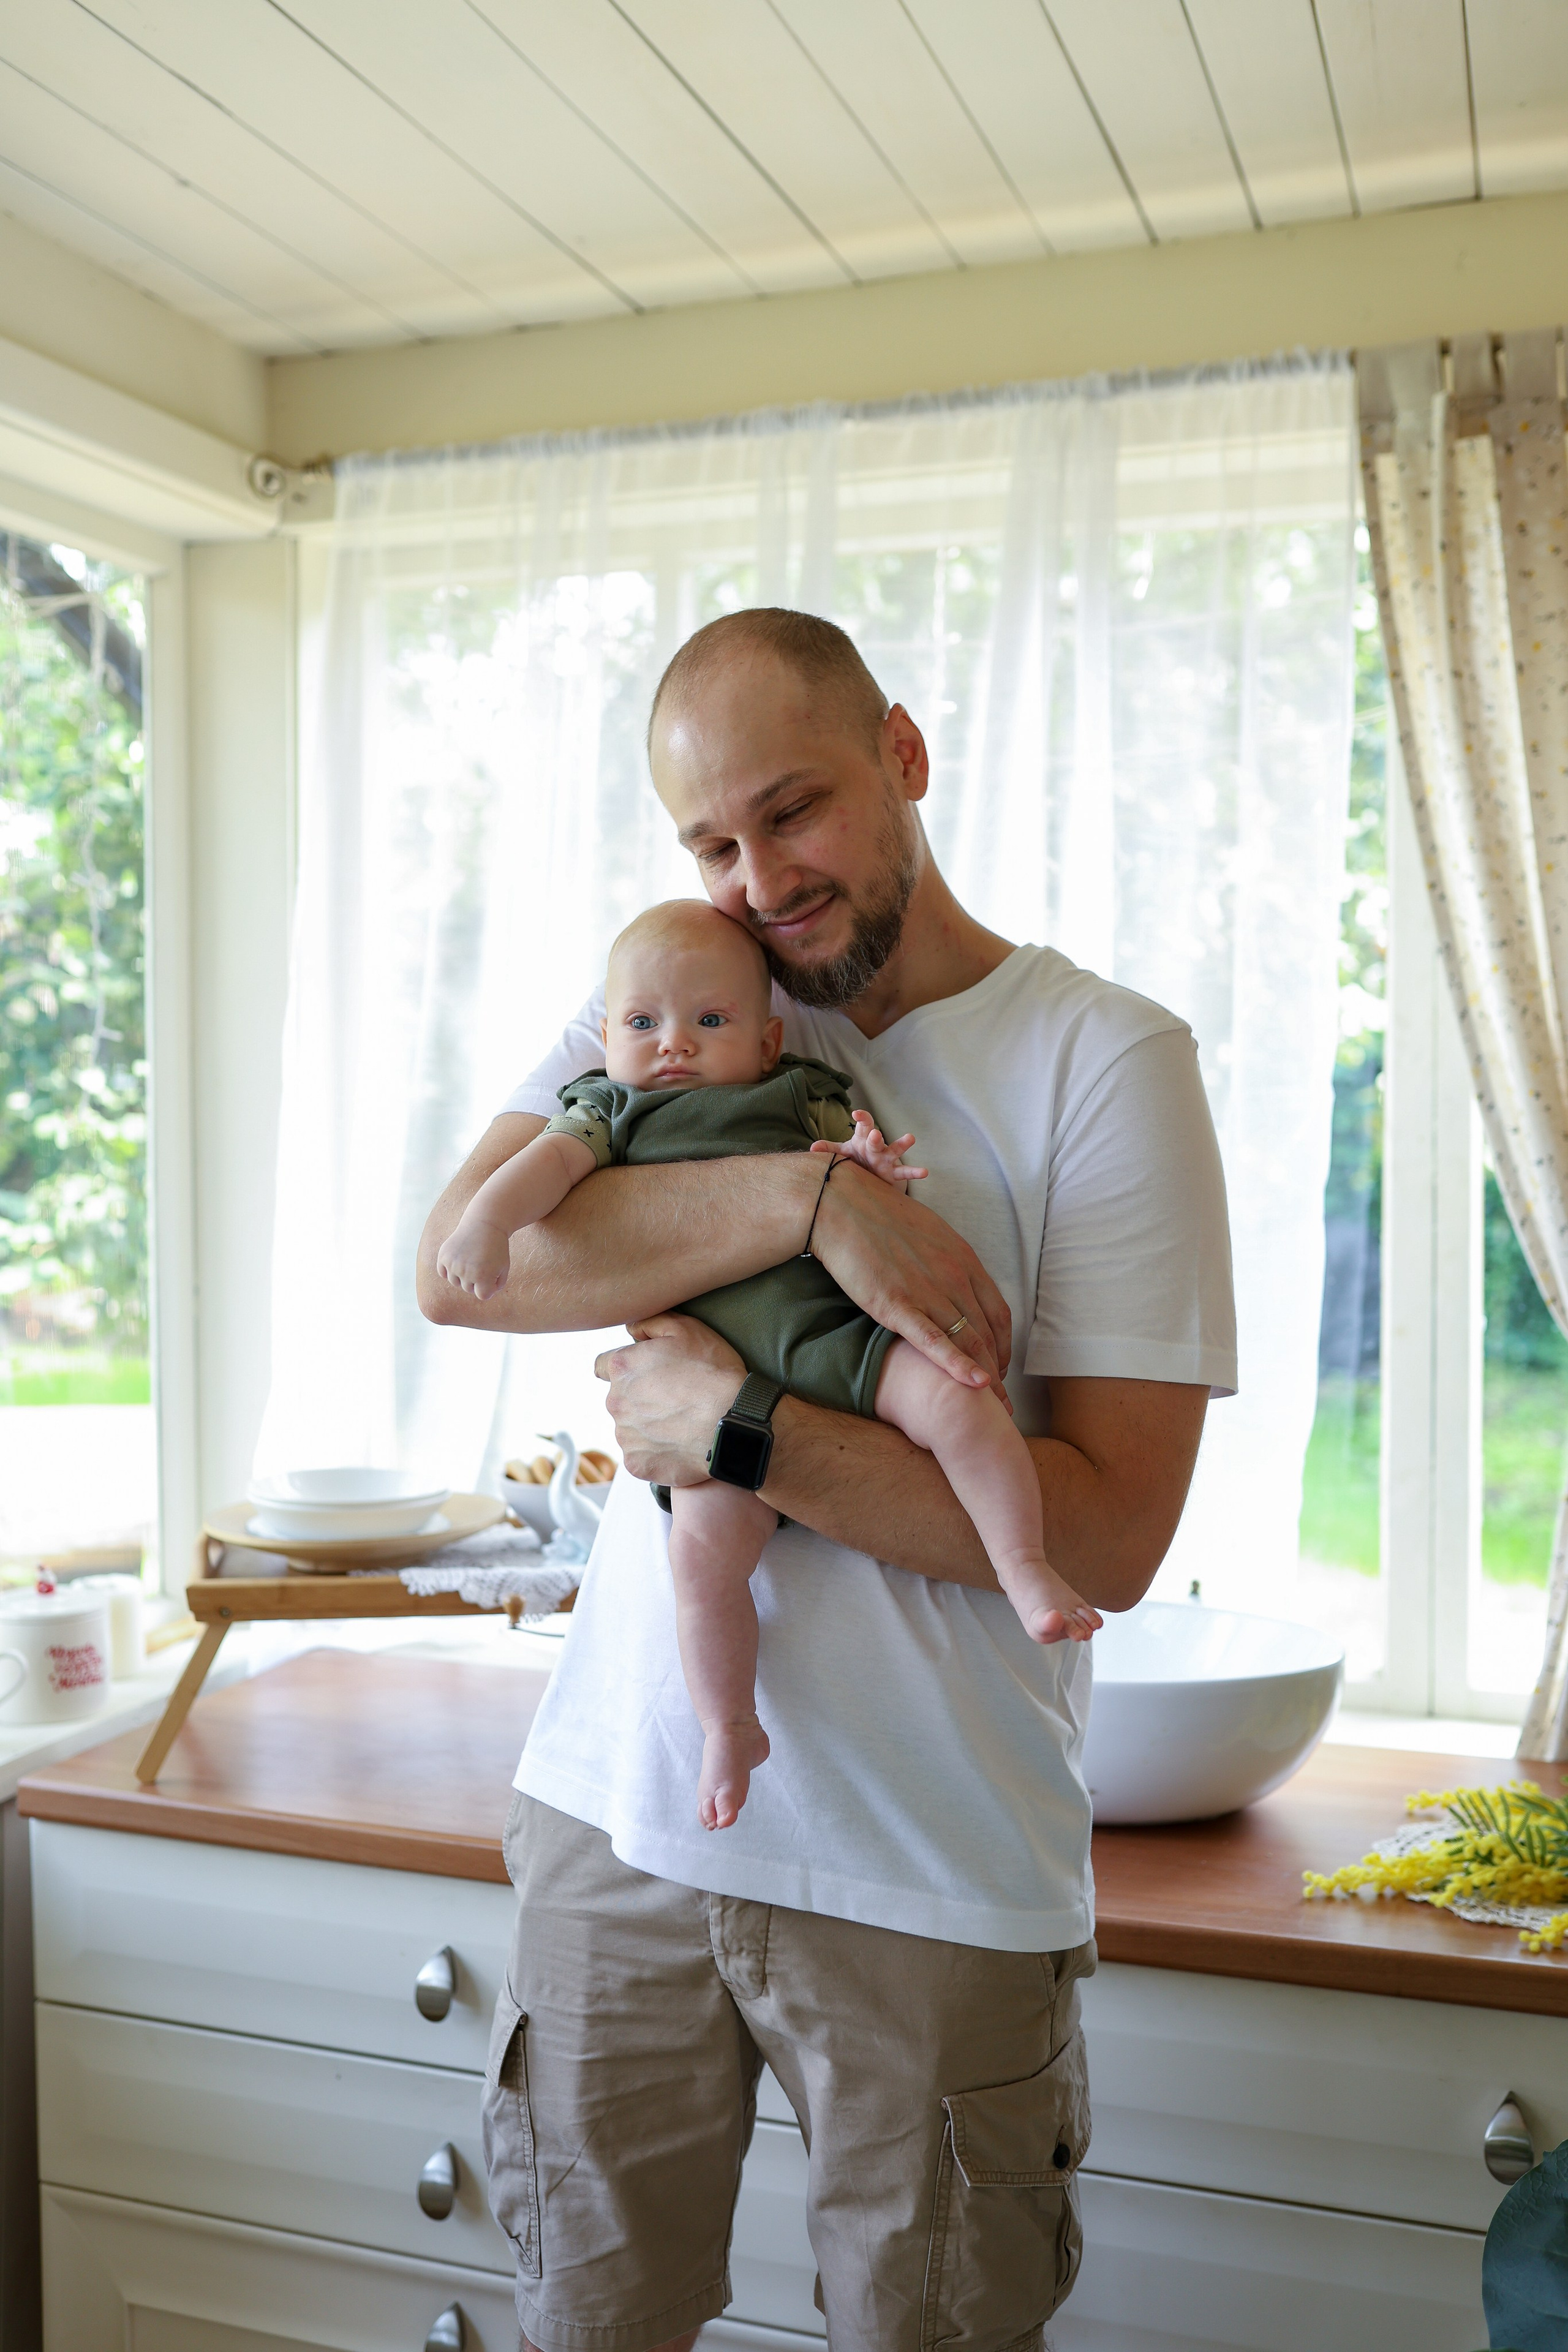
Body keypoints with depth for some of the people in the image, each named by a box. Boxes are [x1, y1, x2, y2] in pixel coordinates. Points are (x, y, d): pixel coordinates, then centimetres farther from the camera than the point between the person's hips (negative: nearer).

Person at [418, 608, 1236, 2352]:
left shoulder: (1108, 1062, -8)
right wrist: (806, 1196, -22)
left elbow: (1108, 1538, -14)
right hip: (621, 1813, 3)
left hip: (941, 1880, -3)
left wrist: (745, 1432, -20)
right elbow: (455, 1264, -12)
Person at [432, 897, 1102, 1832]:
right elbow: (551, 1161, 7)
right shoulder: (614, 1110, 24)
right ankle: (730, 1729, -2)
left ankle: (1028, 1568, -12)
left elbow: (875, 1176, 15)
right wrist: (489, 1217, -13)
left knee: (954, 1394, -26)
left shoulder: (807, 1097, 22)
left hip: (833, 1324, 1)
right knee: (705, 1541, -18)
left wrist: (867, 1171, -9)